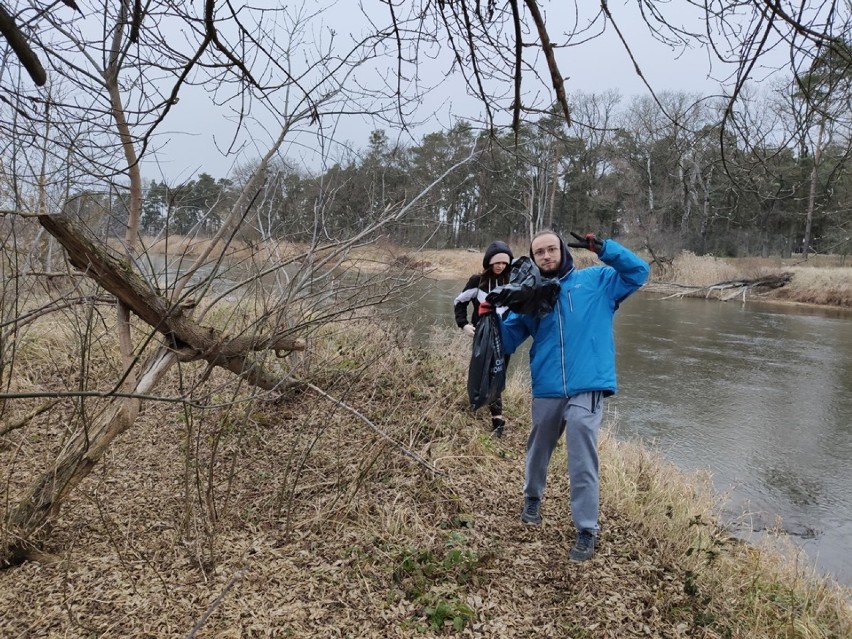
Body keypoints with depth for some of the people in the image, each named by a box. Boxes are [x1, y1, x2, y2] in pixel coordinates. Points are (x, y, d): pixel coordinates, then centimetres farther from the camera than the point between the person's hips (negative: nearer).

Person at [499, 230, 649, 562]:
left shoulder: (596, 281, 4)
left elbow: (638, 272, 1)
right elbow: (507, 341, 4)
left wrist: (602, 248, -10)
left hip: (587, 389, -3)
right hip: (546, 390, 3)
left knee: (583, 463, -5)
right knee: (538, 451, 20)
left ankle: (587, 531, 9)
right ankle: (532, 499, 47)